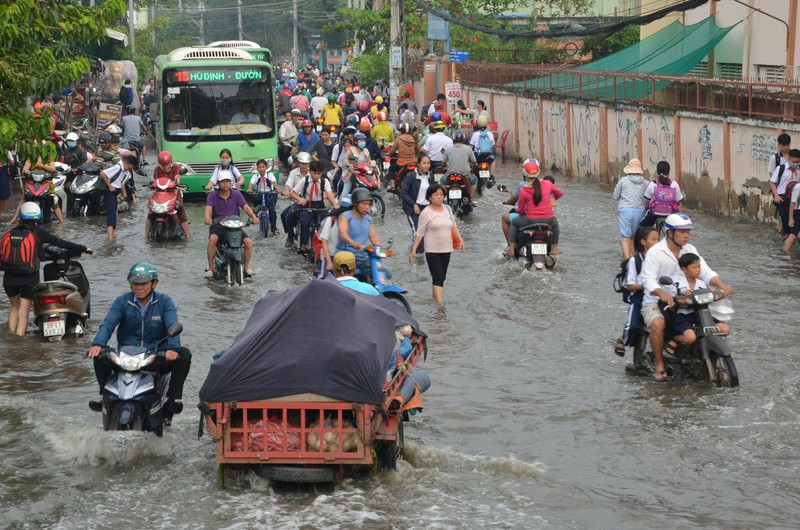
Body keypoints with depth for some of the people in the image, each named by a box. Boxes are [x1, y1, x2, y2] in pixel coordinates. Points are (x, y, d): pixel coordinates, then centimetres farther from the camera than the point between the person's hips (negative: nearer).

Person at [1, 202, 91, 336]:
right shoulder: (38, 232, -2)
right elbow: (61, 243, 0)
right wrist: (83, 248, 9)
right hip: (29, 279, -3)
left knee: (14, 307, 23)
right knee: (23, 312, 3)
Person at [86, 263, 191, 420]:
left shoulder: (164, 301, 2)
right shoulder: (122, 301, 4)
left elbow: (173, 327, -13)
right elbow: (108, 323, -10)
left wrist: (173, 348, -35)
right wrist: (98, 344, -31)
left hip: (157, 357, -1)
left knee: (184, 354, -26)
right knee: (100, 354, -25)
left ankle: (173, 398, -21)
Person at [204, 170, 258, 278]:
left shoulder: (236, 194, 6)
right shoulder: (213, 195, 2)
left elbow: (245, 207, -6)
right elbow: (208, 208, -15)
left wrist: (253, 216, -27)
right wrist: (208, 217, -38)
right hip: (217, 225, -2)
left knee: (248, 241, -20)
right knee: (212, 239, -34)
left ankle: (246, 267, 0)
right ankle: (210, 268, -22)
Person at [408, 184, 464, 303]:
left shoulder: (447, 209, 7)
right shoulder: (426, 213, -9)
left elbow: (454, 226, 16)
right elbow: (420, 233, -8)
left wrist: (460, 240, 3)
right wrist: (413, 250, -12)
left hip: (446, 249, 5)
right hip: (432, 250, -5)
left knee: (442, 277, 12)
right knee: (438, 277, -12)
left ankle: (435, 297, 28)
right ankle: (439, 303, -17)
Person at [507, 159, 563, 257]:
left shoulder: (523, 190, -8)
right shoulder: (547, 184, -1)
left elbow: (521, 210, -1)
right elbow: (560, 193, 17)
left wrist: (518, 210, 23)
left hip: (531, 221, -2)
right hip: (548, 221, 2)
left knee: (514, 223, 27)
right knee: (555, 223, 38)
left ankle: (511, 248, 21)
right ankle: (555, 248, 38)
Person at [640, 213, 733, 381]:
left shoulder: (690, 250, 9)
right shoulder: (655, 252, -11)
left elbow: (704, 271, 3)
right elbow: (648, 279, -22)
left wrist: (720, 284, -19)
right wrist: (662, 294, -42)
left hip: (683, 300, 6)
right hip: (655, 301, -6)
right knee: (658, 324, -35)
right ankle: (659, 365, -18)